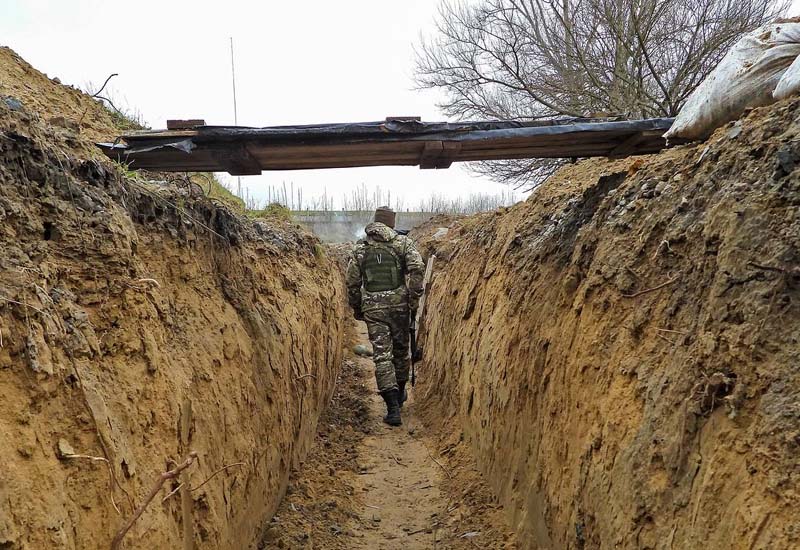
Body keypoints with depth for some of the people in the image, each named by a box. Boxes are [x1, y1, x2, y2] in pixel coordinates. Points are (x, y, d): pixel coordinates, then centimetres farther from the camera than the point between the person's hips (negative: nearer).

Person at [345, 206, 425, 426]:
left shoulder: (360, 247, 10)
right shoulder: (403, 242, 3)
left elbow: (352, 282, 10)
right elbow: (417, 268, -13)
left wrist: (356, 308, 23)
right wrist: (414, 299, -8)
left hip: (372, 307, 0)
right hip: (398, 303, 0)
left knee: (382, 355, 0)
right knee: (401, 350, 18)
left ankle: (393, 408, -7)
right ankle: (399, 395, 36)